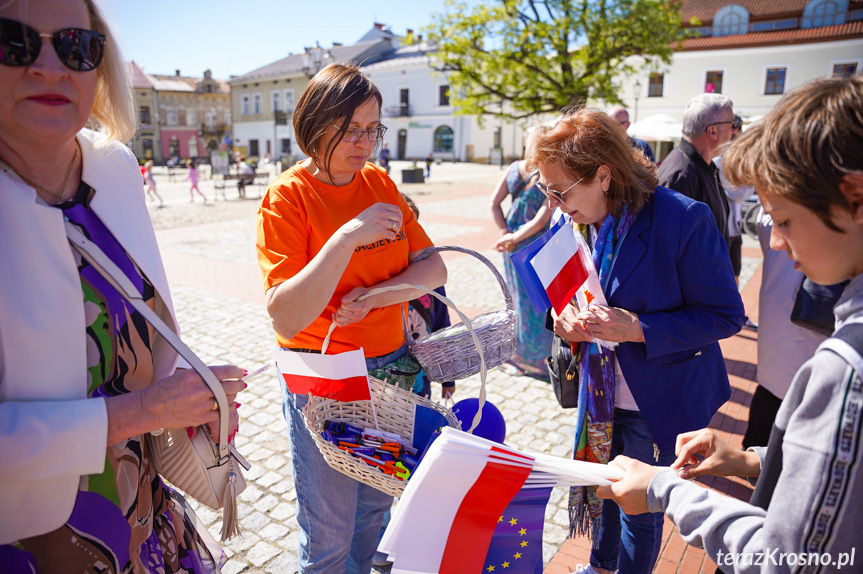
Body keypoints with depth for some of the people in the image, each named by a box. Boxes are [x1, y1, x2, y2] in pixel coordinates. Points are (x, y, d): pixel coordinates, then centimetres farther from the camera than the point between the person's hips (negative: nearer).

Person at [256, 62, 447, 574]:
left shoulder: (380, 182, 3)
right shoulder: (287, 196, -13)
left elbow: (434, 268, -1)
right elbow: (286, 319, -24)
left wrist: (373, 297, -17)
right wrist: (347, 236, -30)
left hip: (391, 367, 5)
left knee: (377, 506, 23)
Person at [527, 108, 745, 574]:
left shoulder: (683, 219, -24)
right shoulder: (576, 222, -5)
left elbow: (725, 315, -17)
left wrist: (637, 328, -28)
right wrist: (564, 320, -13)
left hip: (660, 402, -5)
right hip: (602, 391, 6)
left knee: (640, 510, 14)